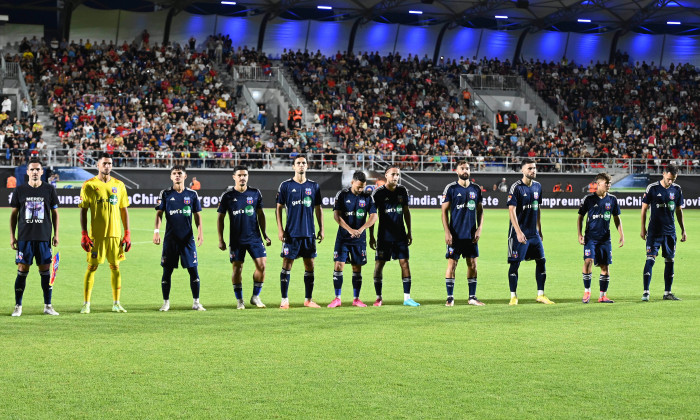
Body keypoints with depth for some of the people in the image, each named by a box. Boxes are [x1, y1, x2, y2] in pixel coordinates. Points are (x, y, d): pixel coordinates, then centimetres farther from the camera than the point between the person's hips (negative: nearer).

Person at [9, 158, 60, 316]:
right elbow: (14, 214, 9)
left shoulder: (49, 190, 4)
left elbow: (55, 213, 11)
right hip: (24, 237, 0)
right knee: (22, 271, -1)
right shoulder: (20, 190, 4)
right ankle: (18, 306, 6)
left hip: (44, 237, 0)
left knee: (45, 270, 2)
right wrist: (12, 236, 4)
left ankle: (48, 306, 10)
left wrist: (56, 234, 5)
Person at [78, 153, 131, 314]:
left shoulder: (119, 185, 9)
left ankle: (116, 304, 12)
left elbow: (124, 210, 12)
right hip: (96, 234, -3)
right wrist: (84, 235, -7)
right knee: (92, 267, -3)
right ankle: (86, 304, 3)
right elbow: (83, 210, 0)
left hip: (115, 234, 3)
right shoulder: (89, 185, 0)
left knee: (115, 267, 5)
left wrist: (127, 233, 7)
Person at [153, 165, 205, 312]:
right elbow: (159, 213, 3)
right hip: (170, 238, -1)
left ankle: (196, 302, 8)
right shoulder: (165, 194, 4)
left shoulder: (192, 194, 6)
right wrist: (156, 231, -8)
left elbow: (197, 214, 11)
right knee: (167, 270, 1)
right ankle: (166, 302, 12)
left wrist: (200, 232, -1)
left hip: (188, 238, 1)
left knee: (193, 269, -1)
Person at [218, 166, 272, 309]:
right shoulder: (227, 195, -2)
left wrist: (265, 235, 11)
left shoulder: (255, 193, 5)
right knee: (237, 269, 1)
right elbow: (220, 218, 3)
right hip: (236, 239, -2)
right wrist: (221, 240, -1)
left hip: (255, 237, 2)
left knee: (261, 265, -6)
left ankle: (255, 297, 11)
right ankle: (239, 300, 13)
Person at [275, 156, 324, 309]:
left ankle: (308, 299, 13)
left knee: (309, 265, 5)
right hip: (291, 233, -3)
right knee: (287, 264, -4)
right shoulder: (285, 185, 1)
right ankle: (284, 299, 2)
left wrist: (321, 229, 8)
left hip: (309, 233, 3)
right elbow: (279, 208, 3)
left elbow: (318, 209, 14)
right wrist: (280, 229, -5)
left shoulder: (314, 186, 9)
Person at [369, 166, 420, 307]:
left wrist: (409, 232, 14)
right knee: (379, 264, -1)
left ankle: (407, 298, 1)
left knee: (405, 263, -2)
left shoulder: (402, 191, 6)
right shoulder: (378, 192, -4)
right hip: (384, 236, -3)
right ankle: (379, 298, 9)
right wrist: (371, 236, -3)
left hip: (400, 235, 3)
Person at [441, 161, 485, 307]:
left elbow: (480, 210, 15)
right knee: (452, 263, -3)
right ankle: (450, 297, 4)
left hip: (471, 235, 4)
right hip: (455, 234, -4)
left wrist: (479, 229, 3)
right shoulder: (451, 188, -2)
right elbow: (444, 211, -2)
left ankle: (472, 297, 13)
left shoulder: (476, 188, 9)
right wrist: (447, 232, -10)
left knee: (472, 264, 5)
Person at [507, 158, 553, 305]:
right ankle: (513, 296, 6)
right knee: (515, 263, -3)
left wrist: (539, 229, 19)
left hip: (533, 232, 7)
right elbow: (511, 210, -16)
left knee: (541, 260, 5)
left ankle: (540, 295, 14)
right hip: (519, 233, -7)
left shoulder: (537, 186, 10)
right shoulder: (516, 187, -11)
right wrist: (518, 231, -23)